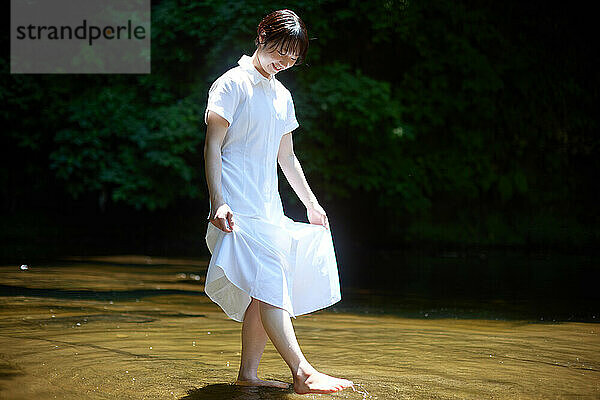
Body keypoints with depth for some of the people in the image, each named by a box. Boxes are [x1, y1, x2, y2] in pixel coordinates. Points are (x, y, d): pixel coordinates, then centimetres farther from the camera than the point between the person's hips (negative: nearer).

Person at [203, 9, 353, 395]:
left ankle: (248, 373, 9)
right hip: (238, 207, -8)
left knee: (263, 291, 3)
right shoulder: (233, 84, -4)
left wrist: (311, 202, 25)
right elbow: (212, 146, -9)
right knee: (268, 284, -19)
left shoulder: (282, 96, 20)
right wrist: (218, 202, -19)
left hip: (269, 206, 8)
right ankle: (302, 372, -28)